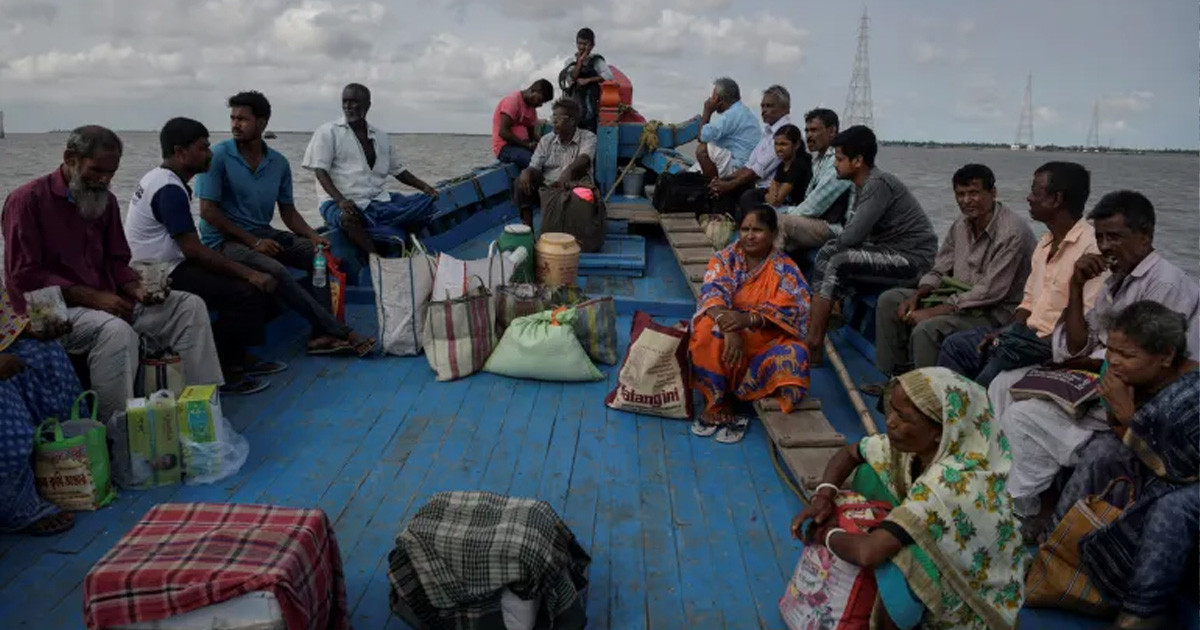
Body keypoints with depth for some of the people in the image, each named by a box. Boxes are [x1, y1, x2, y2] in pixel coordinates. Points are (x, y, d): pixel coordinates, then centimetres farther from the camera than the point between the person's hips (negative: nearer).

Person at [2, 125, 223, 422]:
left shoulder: (105, 200, 12)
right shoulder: (27, 200, -8)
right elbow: (25, 276, -13)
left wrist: (136, 289, -7)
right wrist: (92, 297, -20)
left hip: (107, 301, 7)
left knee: (190, 305, -8)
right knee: (117, 331, -37)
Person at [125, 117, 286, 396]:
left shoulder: (161, 179, 13)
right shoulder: (170, 189, -19)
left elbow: (189, 246, 12)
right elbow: (194, 249, -23)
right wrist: (248, 273, -20)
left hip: (165, 266, 10)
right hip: (162, 276, -10)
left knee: (254, 282, 6)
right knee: (245, 293, -20)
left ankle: (237, 357, 11)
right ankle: (218, 371, -9)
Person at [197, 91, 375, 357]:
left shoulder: (278, 163, 6)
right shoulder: (218, 156, -9)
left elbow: (288, 212, 10)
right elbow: (208, 210, -12)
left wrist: (313, 236, -10)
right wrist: (253, 241, -17)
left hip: (263, 235, 6)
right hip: (224, 240, -6)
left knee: (320, 255, -13)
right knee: (276, 271, -31)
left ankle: (320, 335, -21)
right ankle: (343, 333, -25)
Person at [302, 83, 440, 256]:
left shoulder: (381, 137, 17)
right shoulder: (327, 132, 2)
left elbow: (398, 170, 22)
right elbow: (320, 171, -7)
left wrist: (424, 187, 5)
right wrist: (340, 200, -23)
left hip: (380, 201, 5)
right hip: (340, 202, -5)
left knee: (427, 203, -11)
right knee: (348, 218, -41)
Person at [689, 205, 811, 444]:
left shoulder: (785, 269, -1)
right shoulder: (724, 259, 1)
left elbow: (789, 310, -16)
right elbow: (713, 294, -16)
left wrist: (748, 319, -35)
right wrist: (729, 328, -37)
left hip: (767, 340, 0)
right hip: (728, 330, 0)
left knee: (795, 354, -31)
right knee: (708, 330, -33)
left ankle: (724, 400, -19)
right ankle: (717, 402, -17)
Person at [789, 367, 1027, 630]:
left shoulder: (955, 482, -37)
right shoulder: (916, 441, -15)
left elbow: (868, 553, -42)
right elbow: (849, 454, 2)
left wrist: (827, 534, -21)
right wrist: (824, 495, -17)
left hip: (976, 587, -8)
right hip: (945, 552, 8)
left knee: (893, 567, -35)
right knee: (868, 471, -5)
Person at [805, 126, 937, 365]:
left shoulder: (878, 184, -19)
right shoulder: (863, 185, 10)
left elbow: (852, 236, -23)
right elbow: (852, 233, 12)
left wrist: (829, 248, -4)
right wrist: (828, 249, -5)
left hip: (914, 258, -10)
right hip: (891, 252, 10)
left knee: (840, 262, -23)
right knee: (826, 255, 2)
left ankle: (813, 344, -17)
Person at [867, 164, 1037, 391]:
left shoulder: (1012, 233, -22)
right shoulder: (963, 223, 4)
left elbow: (990, 293, -25)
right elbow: (940, 270, 11)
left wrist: (933, 311, -25)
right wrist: (915, 296, -8)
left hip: (995, 312, -9)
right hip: (959, 296, 9)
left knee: (927, 328, -32)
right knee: (889, 300, 3)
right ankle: (895, 376, 8)